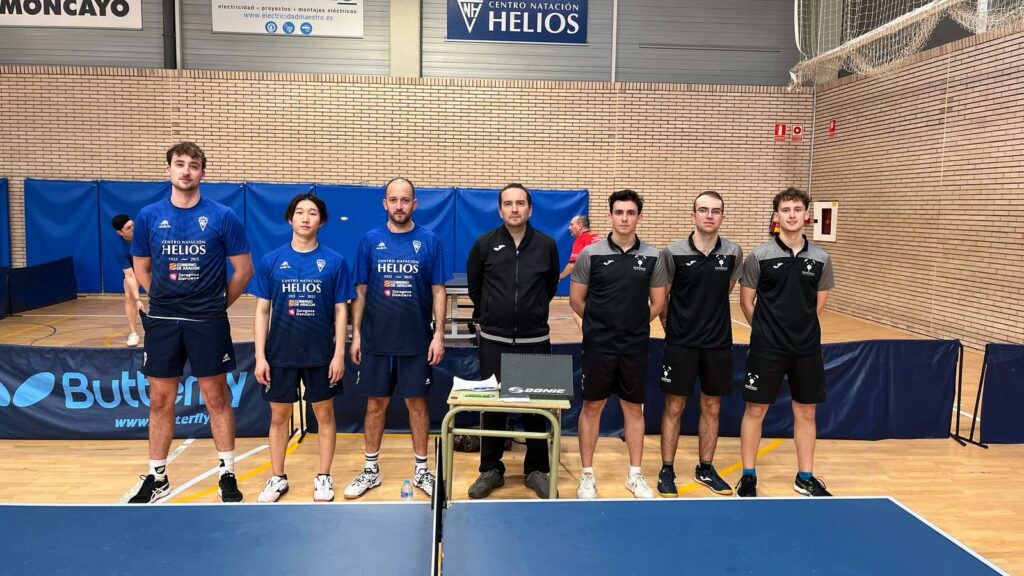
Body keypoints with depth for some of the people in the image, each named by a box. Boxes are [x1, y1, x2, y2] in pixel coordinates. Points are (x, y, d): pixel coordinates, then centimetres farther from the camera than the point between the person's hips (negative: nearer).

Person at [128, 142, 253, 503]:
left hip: (208, 321, -2)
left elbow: (243, 270, 0)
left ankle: (228, 475, 17)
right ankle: (157, 478, 24)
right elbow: (141, 269, 13)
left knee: (216, 398, 5)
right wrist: (165, 301, 8)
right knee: (160, 401, 9)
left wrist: (218, 304, 2)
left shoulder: (223, 217, -4)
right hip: (162, 321, 3)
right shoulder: (149, 216, 3)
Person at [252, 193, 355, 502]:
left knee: (324, 414, 9)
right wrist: (260, 356, -3)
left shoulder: (335, 262, -3)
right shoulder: (271, 261, 0)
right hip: (280, 352, 1)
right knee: (279, 415, 11)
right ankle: (278, 478, 27)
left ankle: (323, 477, 24)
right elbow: (262, 310, 2)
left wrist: (339, 354, -7)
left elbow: (341, 311, -1)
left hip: (321, 354, -1)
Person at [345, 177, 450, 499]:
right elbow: (361, 291, 5)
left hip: (417, 341, -1)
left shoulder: (430, 241, 0)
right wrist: (356, 334, 1)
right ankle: (371, 470, 24)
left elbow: (438, 291, 0)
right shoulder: (370, 241, 3)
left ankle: (421, 470, 21)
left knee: (417, 403, 7)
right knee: (375, 403, 9)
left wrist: (439, 334, -6)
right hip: (375, 340, 1)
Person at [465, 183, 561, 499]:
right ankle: (491, 470, 21)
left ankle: (536, 470, 21)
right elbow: (473, 285, 12)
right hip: (494, 340, 0)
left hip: (535, 340, 0)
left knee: (536, 407, 6)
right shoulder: (485, 244, -1)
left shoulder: (547, 245, 0)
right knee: (492, 406, 7)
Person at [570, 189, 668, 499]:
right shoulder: (591, 254, -4)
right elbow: (576, 299, 2)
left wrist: (635, 325, 5)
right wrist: (601, 323, 5)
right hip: (598, 345, -1)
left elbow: (658, 303, 9)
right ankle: (588, 475, 18)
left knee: (634, 408, 11)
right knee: (592, 406, 6)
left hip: (635, 347, 2)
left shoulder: (652, 257, 1)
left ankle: (635, 474, 25)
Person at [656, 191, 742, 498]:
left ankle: (705, 468, 27)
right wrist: (671, 325, 6)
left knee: (712, 407, 11)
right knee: (674, 406, 4)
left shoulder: (733, 253, -1)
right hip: (680, 343, -2)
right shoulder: (673, 252, -8)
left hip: (718, 343, 3)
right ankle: (667, 470, 16)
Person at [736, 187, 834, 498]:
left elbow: (818, 304, 13)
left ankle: (805, 477, 26)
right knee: (755, 410, 3)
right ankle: (748, 475, 17)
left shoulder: (821, 259, 2)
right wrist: (766, 330, 5)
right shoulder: (759, 256, -6)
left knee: (806, 412, 11)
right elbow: (746, 301, 2)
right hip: (766, 348, -3)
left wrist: (801, 329, 11)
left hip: (807, 348, 3)